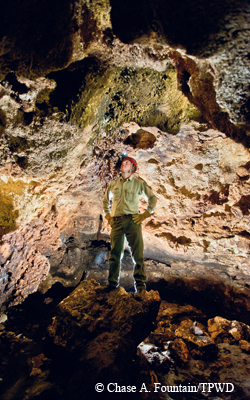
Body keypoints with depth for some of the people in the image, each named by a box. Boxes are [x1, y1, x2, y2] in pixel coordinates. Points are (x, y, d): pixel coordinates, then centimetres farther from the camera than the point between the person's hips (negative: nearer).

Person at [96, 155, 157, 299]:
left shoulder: (139, 183, 9)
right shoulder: (113, 184, 17)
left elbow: (153, 198, 13)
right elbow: (106, 200, 30)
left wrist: (145, 214, 4)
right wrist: (108, 216, 18)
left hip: (132, 221, -3)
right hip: (116, 222, 3)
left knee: (137, 254, -5)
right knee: (115, 254, 7)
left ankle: (141, 286, 2)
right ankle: (112, 283, 19)